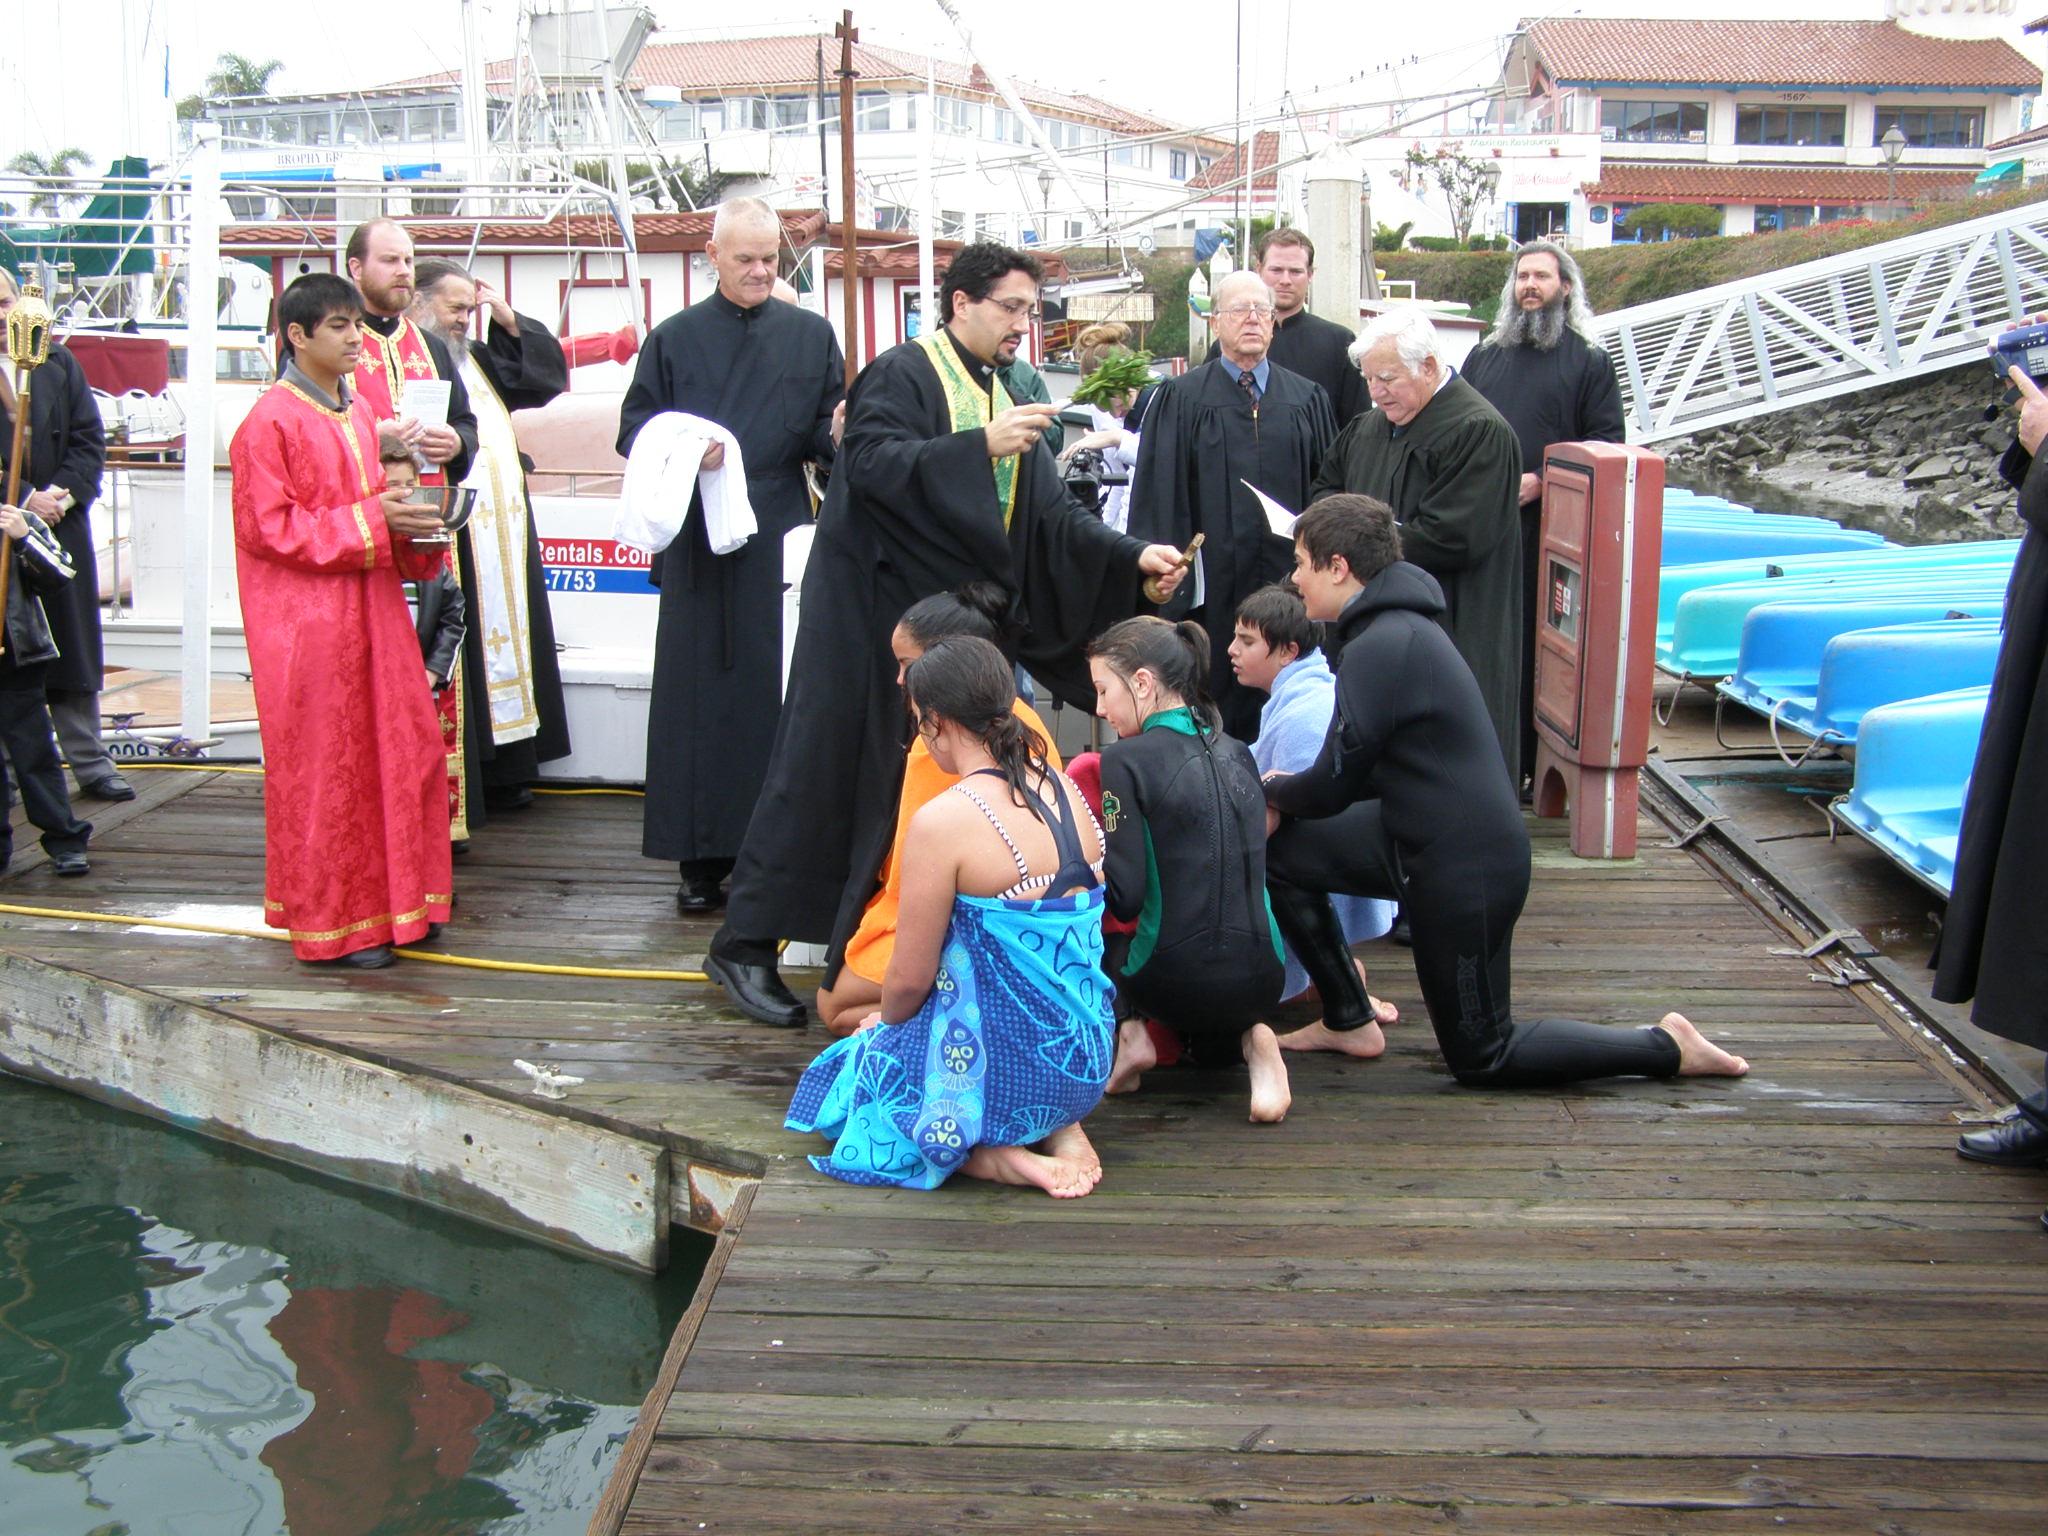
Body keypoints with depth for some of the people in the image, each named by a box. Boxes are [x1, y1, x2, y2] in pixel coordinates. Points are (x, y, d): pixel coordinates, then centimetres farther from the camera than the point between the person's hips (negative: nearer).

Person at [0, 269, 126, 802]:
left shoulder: (57, 362, 9)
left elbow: (89, 438, 7)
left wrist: (63, 493, -8)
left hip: (61, 523, 3)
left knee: (74, 651, 8)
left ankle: (91, 763, 16)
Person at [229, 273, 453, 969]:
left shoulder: (358, 412, 13)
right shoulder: (270, 420, -10)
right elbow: (267, 526, -14)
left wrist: (411, 525, 2)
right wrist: (371, 520, -19)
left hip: (371, 610, 8)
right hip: (306, 620, -8)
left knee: (403, 748, 8)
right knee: (324, 765, 0)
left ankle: (400, 901, 21)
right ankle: (333, 921, 10)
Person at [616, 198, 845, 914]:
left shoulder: (811, 336, 11)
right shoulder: (674, 339, 9)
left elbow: (826, 434, 8)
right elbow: (634, 432, 6)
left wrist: (837, 433, -15)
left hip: (785, 545, 0)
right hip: (701, 549, 0)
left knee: (782, 697, 0)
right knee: (700, 699, 0)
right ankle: (702, 857, 6)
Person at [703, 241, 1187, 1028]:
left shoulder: (1001, 398, 15)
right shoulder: (900, 375, -8)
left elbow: (1053, 514, 10)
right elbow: (871, 462, -24)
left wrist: (1134, 556, -4)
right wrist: (981, 446, -30)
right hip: (874, 616, -7)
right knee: (826, 771, -4)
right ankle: (746, 944, 5)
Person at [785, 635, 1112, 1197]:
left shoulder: (943, 821, -21)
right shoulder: (1065, 792, 2)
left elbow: (909, 979, -14)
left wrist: (886, 1020, 11)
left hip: (1005, 1065, -7)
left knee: (848, 1076, 20)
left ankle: (991, 1156, -3)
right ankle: (1060, 1130, 10)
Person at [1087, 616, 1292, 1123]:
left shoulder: (1127, 760, -11)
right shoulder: (1236, 754, 8)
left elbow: (1123, 898, -14)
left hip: (1174, 980, -4)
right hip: (1259, 979, 5)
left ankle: (1127, 1031, 4)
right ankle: (1248, 1040, 4)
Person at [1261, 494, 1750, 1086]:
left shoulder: (1380, 649, -23)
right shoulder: (1400, 625, 8)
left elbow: (1331, 790, -17)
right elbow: (1370, 770, 17)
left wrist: (1273, 789, 4)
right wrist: (1289, 790, 7)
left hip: (1464, 869, -9)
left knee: (1481, 1058, 6)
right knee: (1280, 854, 8)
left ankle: (1666, 1046, 10)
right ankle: (1348, 1020, 18)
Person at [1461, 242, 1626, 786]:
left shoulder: (1589, 360, 4)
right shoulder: (1484, 356, 17)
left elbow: (1608, 444, -2)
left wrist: (1542, 482, -12)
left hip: (1550, 527, -3)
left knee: (1537, 642, -3)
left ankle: (1526, 758, 4)